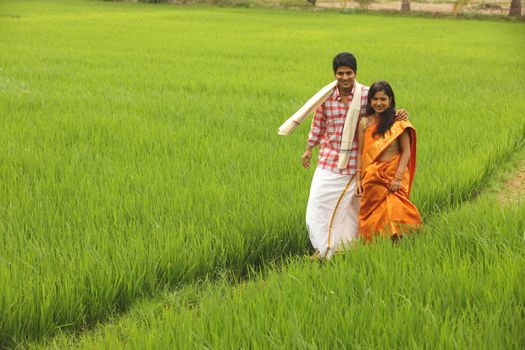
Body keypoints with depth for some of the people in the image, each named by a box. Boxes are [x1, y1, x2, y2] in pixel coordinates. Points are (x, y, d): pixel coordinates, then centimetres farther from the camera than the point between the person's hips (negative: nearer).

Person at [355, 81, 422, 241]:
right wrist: (358, 180, 4)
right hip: (371, 178, 3)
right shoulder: (364, 123, 8)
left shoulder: (398, 123, -1)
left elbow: (406, 151, -4)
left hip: (393, 176, -3)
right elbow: (360, 152, 9)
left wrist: (398, 178, -13)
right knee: (372, 219, 3)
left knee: (394, 218, -13)